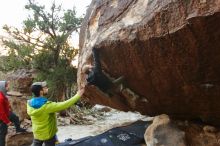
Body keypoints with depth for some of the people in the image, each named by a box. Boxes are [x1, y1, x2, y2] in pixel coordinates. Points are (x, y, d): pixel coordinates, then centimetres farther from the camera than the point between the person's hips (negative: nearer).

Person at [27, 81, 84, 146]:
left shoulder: (29, 103, -12)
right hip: (48, 134, -6)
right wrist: (77, 95, -21)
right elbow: (64, 105, -29)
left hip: (37, 134, 6)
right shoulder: (47, 106, -31)